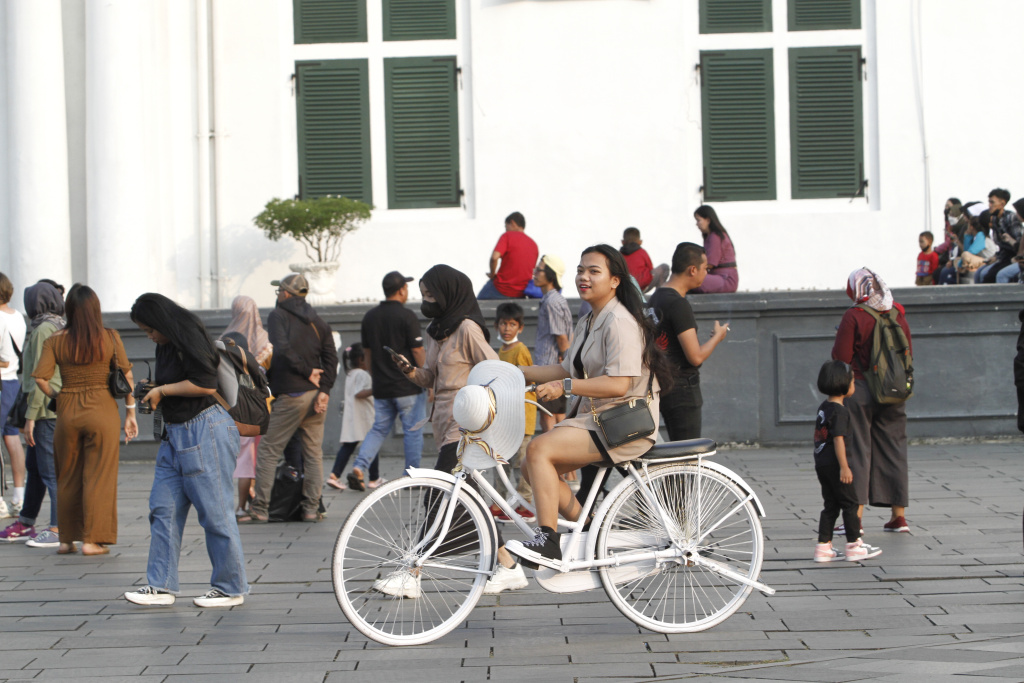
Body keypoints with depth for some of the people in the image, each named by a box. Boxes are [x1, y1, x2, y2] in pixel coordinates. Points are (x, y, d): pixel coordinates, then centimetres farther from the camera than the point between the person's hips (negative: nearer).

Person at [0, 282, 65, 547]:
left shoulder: (43, 330, -13)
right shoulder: (62, 328, 13)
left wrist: (31, 417, -15)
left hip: (47, 409, -9)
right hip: (63, 406, 9)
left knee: (50, 469, -6)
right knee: (34, 465, 17)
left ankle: (58, 529, -4)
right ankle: (25, 524, 25)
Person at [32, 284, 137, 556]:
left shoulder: (55, 341, -2)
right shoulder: (110, 338, -4)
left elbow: (40, 378, -9)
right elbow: (127, 376, -2)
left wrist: (56, 395, 10)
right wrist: (130, 413, 6)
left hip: (67, 411, 2)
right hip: (102, 411, -2)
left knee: (67, 478, 13)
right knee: (98, 477, 4)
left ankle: (66, 540, 20)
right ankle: (92, 540, 3)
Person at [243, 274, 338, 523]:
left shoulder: (278, 316, -1)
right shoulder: (318, 322, 15)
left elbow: (282, 349, -19)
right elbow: (331, 359, 5)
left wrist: (307, 371, -12)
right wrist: (324, 390, -3)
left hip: (290, 395, -6)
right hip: (316, 396, 6)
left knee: (268, 451, 0)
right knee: (314, 453, 8)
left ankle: (259, 509, -3)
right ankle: (311, 508, 5)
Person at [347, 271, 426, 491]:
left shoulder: (369, 316, 7)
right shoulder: (406, 316, -12)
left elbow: (367, 351, 14)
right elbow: (417, 351, -12)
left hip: (381, 388, 6)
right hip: (408, 386, -6)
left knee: (379, 429, 12)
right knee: (412, 431, 4)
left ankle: (358, 467, -4)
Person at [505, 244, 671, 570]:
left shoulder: (620, 322, -15)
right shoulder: (588, 323, 17)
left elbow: (618, 384, -24)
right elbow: (569, 370, 20)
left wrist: (564, 386, -28)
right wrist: (517, 373, 13)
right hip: (592, 417, 10)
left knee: (539, 449, -23)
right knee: (534, 468, 0)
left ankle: (548, 544, -24)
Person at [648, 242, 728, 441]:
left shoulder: (654, 299, 12)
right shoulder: (679, 304, -18)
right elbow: (696, 356, -20)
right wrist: (717, 337, -3)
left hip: (662, 386, 10)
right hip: (681, 389, -10)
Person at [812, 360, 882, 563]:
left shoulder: (823, 407, 13)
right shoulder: (840, 411, -15)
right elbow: (838, 439, -21)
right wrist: (844, 467, -21)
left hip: (821, 464, 9)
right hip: (833, 463, -9)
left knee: (831, 506, 11)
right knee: (850, 503, 1)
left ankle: (823, 547, 9)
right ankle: (854, 545, 5)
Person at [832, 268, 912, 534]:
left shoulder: (853, 316, -12)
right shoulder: (898, 314, 4)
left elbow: (841, 357, -13)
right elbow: (908, 354, 11)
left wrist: (838, 340, 6)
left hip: (859, 391, -5)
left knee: (857, 450, -2)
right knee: (893, 449, 10)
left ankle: (855, 517, -5)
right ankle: (898, 516, 13)